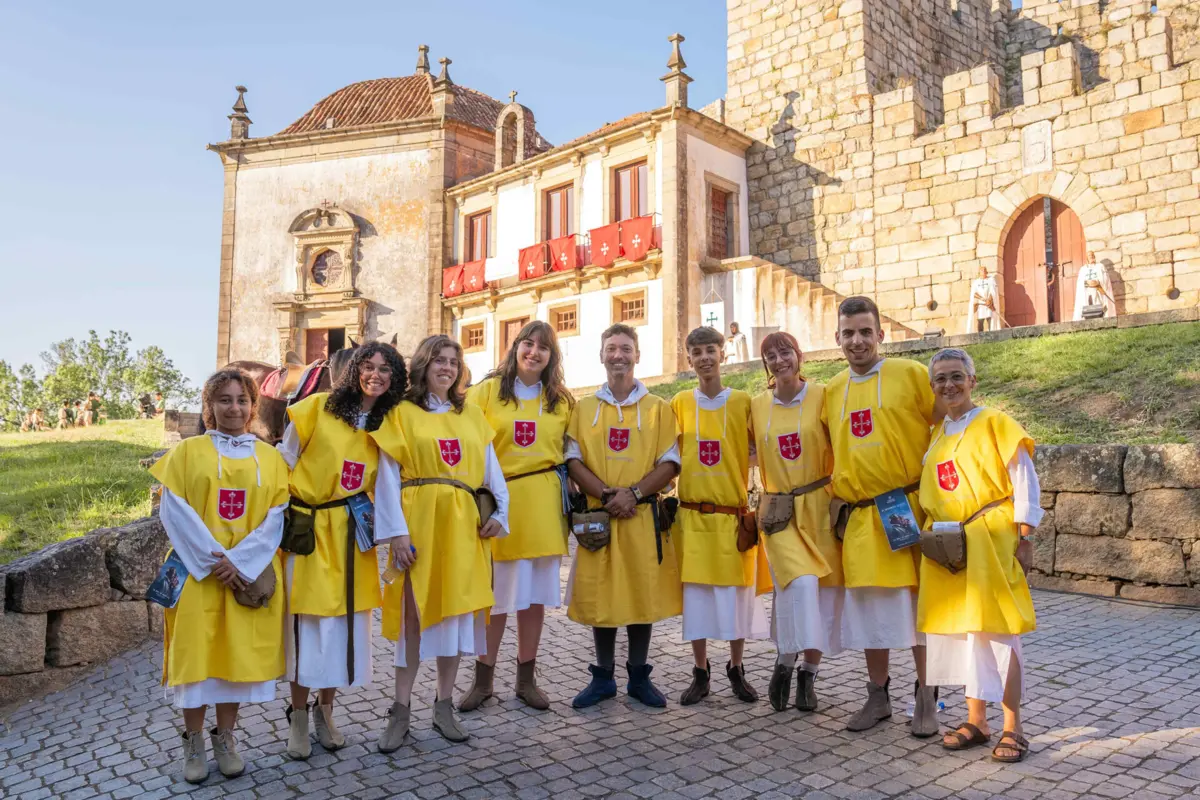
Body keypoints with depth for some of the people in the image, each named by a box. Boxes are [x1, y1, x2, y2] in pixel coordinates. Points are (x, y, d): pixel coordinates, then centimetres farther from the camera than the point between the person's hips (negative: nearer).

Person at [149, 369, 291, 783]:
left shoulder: (270, 457, 7)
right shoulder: (187, 451, 3)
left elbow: (277, 515, -1)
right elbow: (173, 511, -6)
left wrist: (239, 560, -14)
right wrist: (213, 560, -15)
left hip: (251, 574, 1)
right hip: (199, 572, -1)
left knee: (240, 653, 5)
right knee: (197, 653, 2)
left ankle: (225, 738, 20)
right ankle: (194, 742, 18)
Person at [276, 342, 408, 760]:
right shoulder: (317, 407, -4)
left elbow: (387, 483, 1)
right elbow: (285, 460, 0)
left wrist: (396, 533, -7)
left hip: (351, 533, 3)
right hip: (307, 530, -3)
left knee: (344, 623, 6)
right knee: (306, 620, 1)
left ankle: (325, 710, 25)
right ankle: (298, 715, 19)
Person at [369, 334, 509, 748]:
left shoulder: (472, 414, 14)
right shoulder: (402, 412, 3)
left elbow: (491, 466, 11)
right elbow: (388, 476, -4)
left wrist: (500, 511, -3)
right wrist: (396, 531, -12)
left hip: (463, 524, 4)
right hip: (418, 520, -3)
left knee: (457, 609, 7)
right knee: (414, 611, 0)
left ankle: (444, 706, 20)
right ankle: (401, 711, 13)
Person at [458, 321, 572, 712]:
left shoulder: (562, 401, 10)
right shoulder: (487, 391, 2)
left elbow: (569, 453, 13)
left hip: (542, 506, 3)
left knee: (535, 594, 8)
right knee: (495, 595, 4)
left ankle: (526, 679, 23)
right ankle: (483, 680, 20)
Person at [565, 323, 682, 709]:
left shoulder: (658, 408, 6)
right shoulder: (583, 408, 9)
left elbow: (669, 463, -1)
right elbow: (574, 461, 1)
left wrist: (634, 492, -15)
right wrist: (607, 495, -13)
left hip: (644, 518, -1)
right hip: (597, 517, 1)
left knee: (644, 594, 4)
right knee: (600, 596, 5)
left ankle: (639, 676, 20)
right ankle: (603, 677, 20)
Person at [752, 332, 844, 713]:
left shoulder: (822, 396, -3)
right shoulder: (757, 405, 5)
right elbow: (753, 452, 15)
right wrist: (764, 500, 6)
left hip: (820, 507, 0)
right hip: (778, 511, 0)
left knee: (823, 589, 3)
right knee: (800, 583, -17)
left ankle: (809, 672, 21)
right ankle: (785, 660, 5)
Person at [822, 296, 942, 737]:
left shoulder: (910, 374, -3)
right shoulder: (831, 391, 10)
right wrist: (838, 494, 11)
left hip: (910, 511, -4)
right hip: (859, 518, 4)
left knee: (917, 604, 4)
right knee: (869, 608, 11)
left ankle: (926, 699, 19)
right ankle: (877, 696, 25)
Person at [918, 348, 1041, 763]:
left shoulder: (996, 424, -6)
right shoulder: (936, 434, 12)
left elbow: (1025, 483, -7)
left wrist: (1024, 536, -10)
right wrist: (930, 533, 11)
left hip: (989, 539, -6)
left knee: (997, 632, -1)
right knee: (961, 630, 10)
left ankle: (1012, 728, 12)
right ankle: (975, 720, 22)